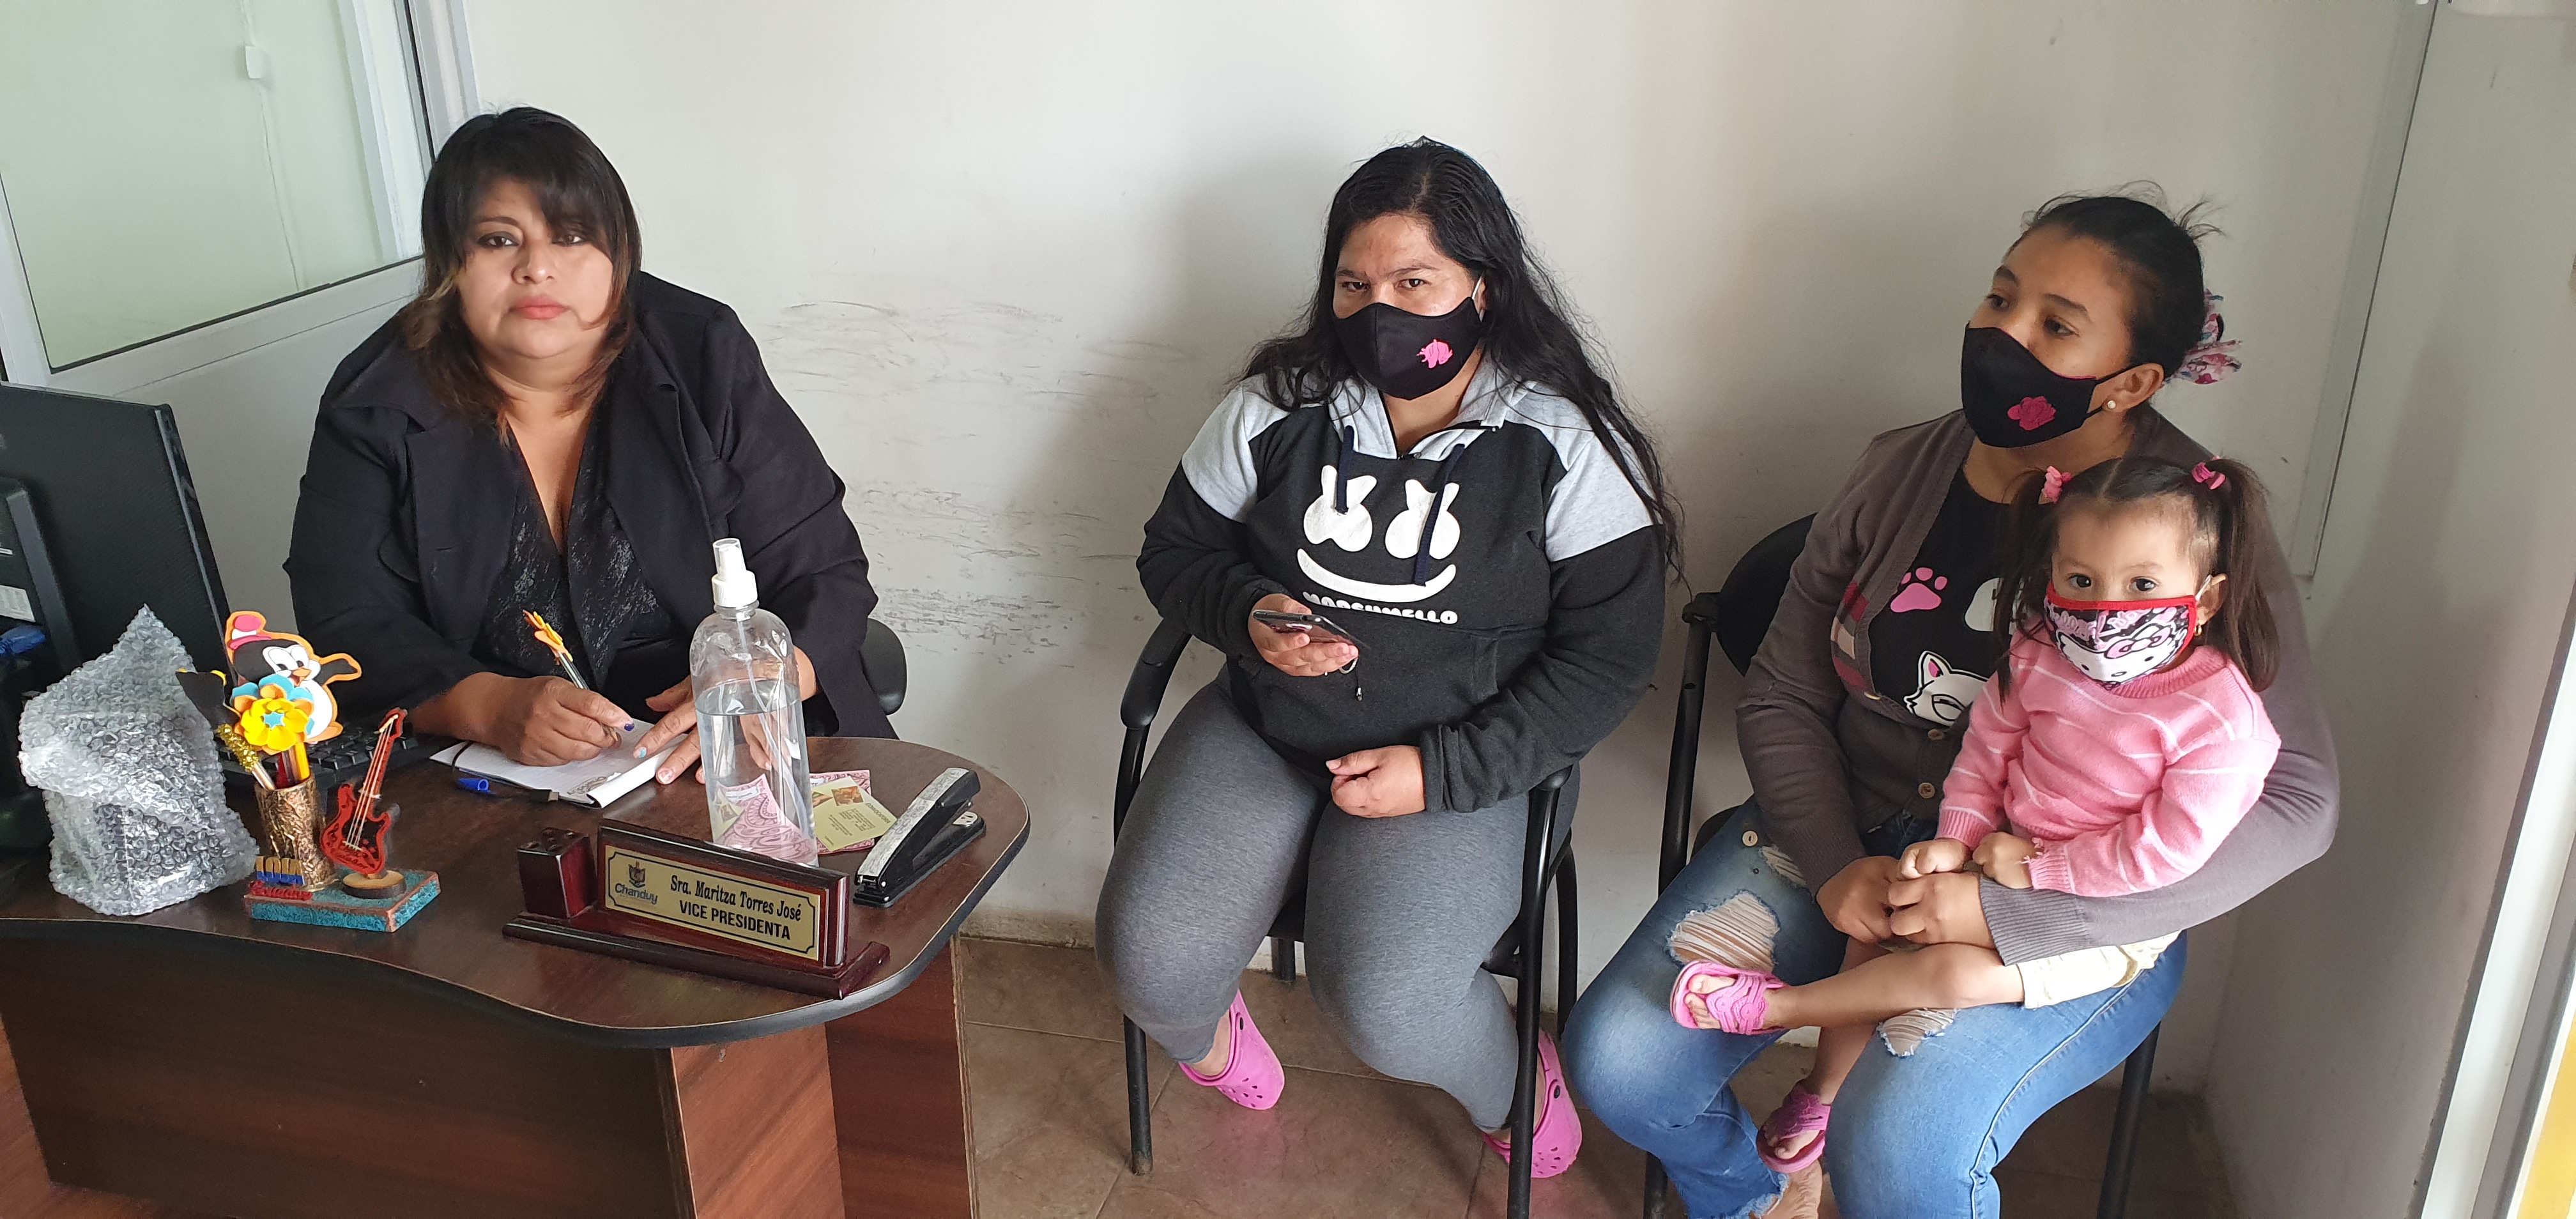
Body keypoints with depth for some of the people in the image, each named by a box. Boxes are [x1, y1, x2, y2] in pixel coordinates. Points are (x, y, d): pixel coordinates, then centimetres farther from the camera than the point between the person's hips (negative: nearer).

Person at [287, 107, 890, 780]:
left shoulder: (704, 358, 0)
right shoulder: (373, 409, 1)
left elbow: (826, 573, -1)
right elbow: (348, 626, -2)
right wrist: (489, 706, -22)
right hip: (489, 782, 2)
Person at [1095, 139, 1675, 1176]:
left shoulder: (1567, 444, -8)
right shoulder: (1278, 406, 0)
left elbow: (1609, 655, -8)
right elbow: (1174, 550, 11)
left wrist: (1442, 771, -16)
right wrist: (1249, 614, -13)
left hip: (1450, 760, -2)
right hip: (1260, 729, 3)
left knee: (1384, 1010, -25)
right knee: (1150, 961, -18)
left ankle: (1511, 1086, 13)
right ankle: (1201, 1031, 21)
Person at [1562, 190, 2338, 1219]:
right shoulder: (1903, 470, 1)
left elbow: (2291, 803, -18)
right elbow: (1782, 697, 4)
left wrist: (2004, 913, -24)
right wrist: (1833, 866, -15)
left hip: (2067, 918, -4)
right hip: (1847, 836, 5)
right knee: (1618, 1060, -9)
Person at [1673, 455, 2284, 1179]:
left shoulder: (2223, 718, -24)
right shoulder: (2041, 656, -7)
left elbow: (2165, 853, -25)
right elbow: (1987, 749, 4)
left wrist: (2035, 865, -20)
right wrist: (1958, 840, -10)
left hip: (2112, 920, -6)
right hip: (2012, 860, 6)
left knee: (1956, 973, -24)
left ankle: (1777, 1005, -6)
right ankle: (1824, 1091, 13)